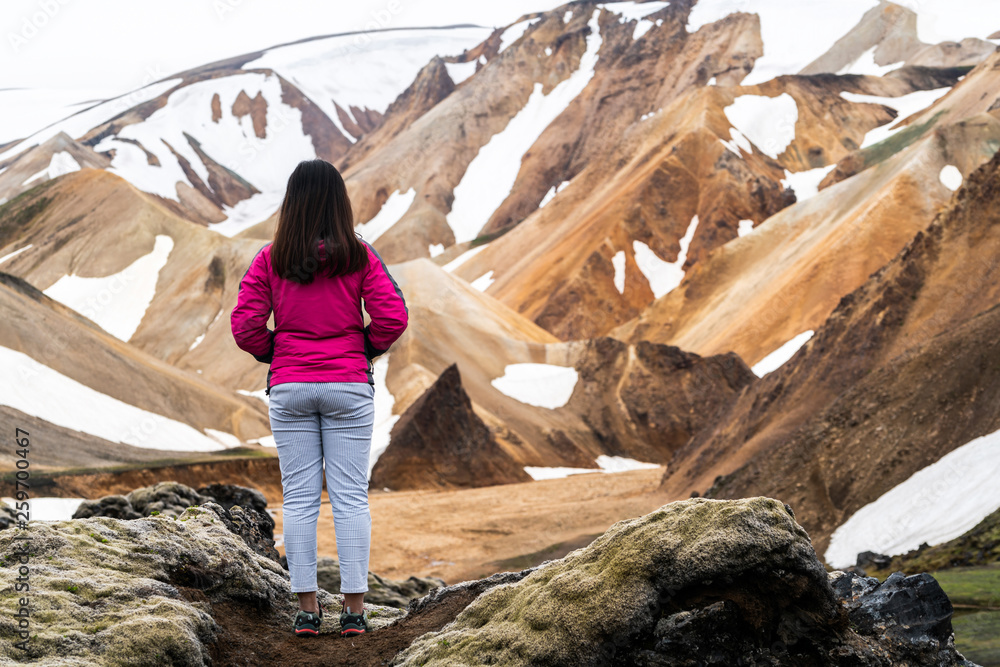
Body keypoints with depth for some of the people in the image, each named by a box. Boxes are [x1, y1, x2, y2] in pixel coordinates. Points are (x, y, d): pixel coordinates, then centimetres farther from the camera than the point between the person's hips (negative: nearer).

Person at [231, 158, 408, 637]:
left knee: (298, 498, 6)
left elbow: (245, 325, -6)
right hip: (349, 387, -1)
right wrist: (365, 350, 7)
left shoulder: (269, 260, -3)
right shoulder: (359, 256, -5)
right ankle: (354, 608, 2)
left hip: (289, 388, 1)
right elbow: (393, 316, -10)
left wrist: (273, 354, 11)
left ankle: (307, 608, 6)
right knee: (350, 497, 3)